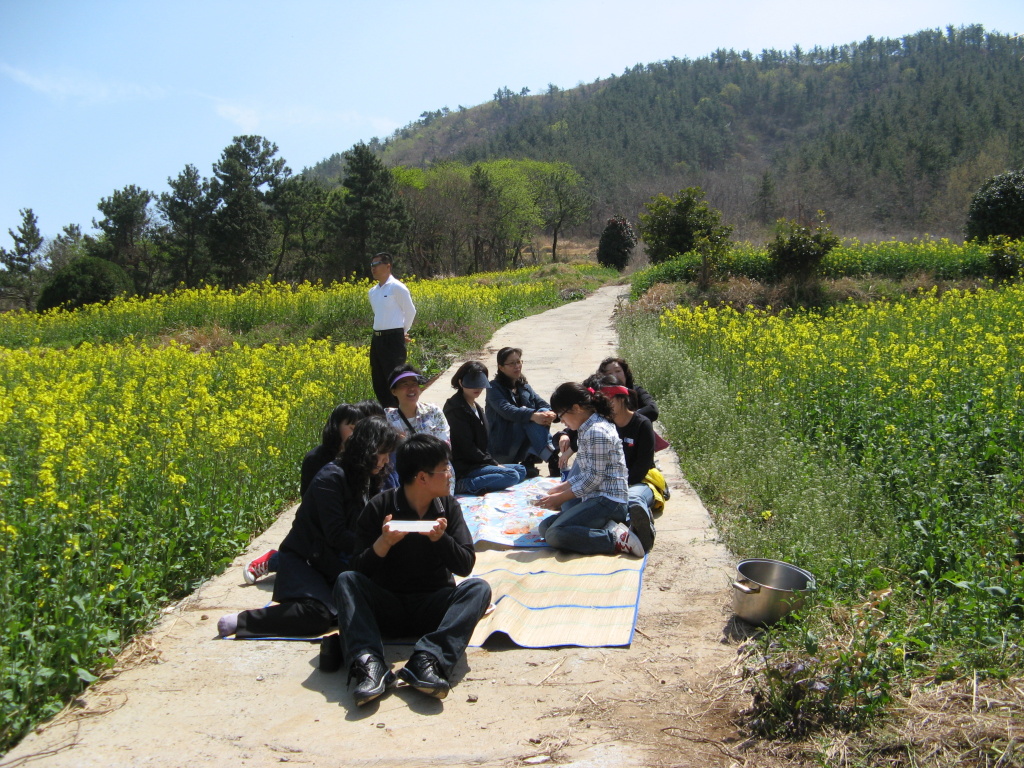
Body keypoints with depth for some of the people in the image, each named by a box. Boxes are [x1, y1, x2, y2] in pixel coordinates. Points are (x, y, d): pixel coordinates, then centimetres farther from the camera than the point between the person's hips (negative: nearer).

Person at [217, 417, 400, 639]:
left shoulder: (365, 481, 9)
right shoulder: (331, 478, -17)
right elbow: (336, 535, -21)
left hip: (332, 564, 9)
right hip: (302, 561, -8)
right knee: (319, 614, -29)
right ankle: (239, 620, -14)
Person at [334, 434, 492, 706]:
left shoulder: (448, 506, 2)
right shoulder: (380, 507, -5)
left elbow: (466, 566, -4)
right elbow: (359, 570, -7)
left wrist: (441, 538, -22)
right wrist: (383, 543, -26)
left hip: (433, 607, 1)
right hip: (388, 606, -1)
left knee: (478, 588, -25)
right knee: (346, 580, -25)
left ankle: (428, 660, -44)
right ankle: (369, 663, -43)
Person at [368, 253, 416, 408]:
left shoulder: (397, 287, -9)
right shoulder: (372, 292, 13)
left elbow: (411, 312, -3)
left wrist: (403, 332, 6)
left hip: (393, 339, -8)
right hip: (377, 339, 8)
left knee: (393, 379, -6)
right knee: (378, 380, 11)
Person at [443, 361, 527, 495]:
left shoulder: (477, 408, 19)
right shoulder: (455, 409, -13)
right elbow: (467, 447, -16)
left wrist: (493, 463, 2)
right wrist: (494, 463, -11)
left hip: (478, 463, 10)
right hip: (463, 468, -10)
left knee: (521, 470, 8)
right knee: (512, 475, -20)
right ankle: (464, 485, -25)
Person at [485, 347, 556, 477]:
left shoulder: (524, 386, 16)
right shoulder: (494, 388, -2)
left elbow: (542, 403, -1)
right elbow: (506, 410, -23)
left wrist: (550, 414, -26)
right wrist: (533, 415, -39)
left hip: (524, 446, 5)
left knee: (544, 412, -20)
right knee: (527, 416, -30)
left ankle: (529, 461, -28)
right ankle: (551, 458, -41)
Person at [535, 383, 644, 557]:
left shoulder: (596, 432, -15)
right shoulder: (590, 428, 17)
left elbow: (594, 477, -18)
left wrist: (560, 498, -11)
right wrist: (561, 488, 19)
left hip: (606, 501, -11)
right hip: (596, 499, 11)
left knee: (554, 534, -24)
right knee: (545, 526, 3)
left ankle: (616, 538, -19)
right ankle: (607, 527, -4)